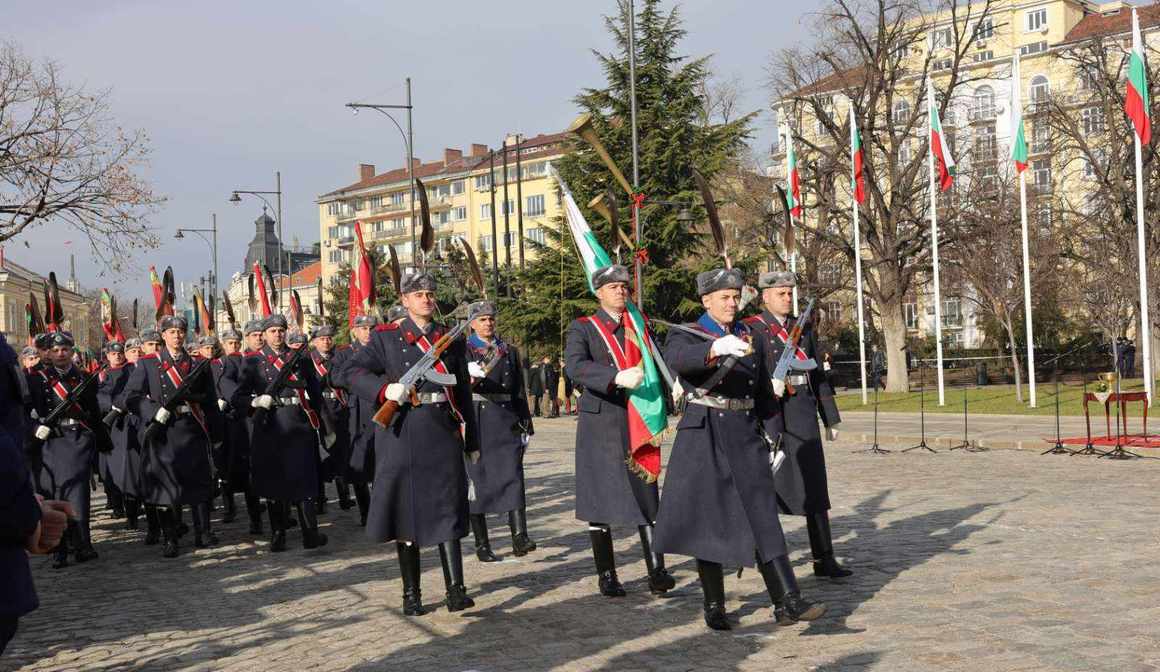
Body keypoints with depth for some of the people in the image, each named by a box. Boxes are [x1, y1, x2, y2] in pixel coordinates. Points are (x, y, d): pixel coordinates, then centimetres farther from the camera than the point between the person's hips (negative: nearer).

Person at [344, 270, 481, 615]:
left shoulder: (451, 338, 13)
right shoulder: (386, 337, 5)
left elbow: (463, 391, 15)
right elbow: (354, 371, -3)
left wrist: (472, 440, 15)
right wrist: (385, 389, -22)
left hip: (443, 432, 2)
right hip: (403, 434, -2)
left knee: (447, 509, -3)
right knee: (406, 510, 4)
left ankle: (456, 590, -5)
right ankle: (411, 593, 14)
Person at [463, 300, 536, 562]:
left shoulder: (510, 351, 14)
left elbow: (518, 391, 15)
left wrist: (526, 427, 11)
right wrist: (470, 379, -35)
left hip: (506, 423, 2)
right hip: (475, 423, -2)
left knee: (513, 476, -11)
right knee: (477, 480, 1)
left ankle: (520, 538, -18)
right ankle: (482, 545, 8)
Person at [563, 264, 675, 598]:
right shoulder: (583, 328, 1)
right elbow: (576, 366, -18)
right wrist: (617, 377, -33)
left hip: (637, 421, 3)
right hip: (600, 423, -3)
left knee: (645, 496, -2)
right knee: (599, 498, 3)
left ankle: (657, 573, -4)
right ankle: (607, 576, 12)